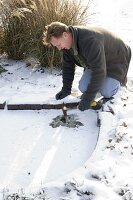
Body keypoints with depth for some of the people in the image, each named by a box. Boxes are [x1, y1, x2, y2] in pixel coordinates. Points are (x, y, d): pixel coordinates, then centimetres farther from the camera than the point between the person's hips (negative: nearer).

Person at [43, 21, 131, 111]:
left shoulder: (89, 41, -42)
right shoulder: (67, 43, -15)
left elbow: (98, 71, -41)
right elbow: (67, 66, 0)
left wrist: (88, 98, -38)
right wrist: (66, 89, -3)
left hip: (116, 60, -7)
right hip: (94, 62, 7)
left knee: (106, 93, -20)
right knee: (83, 88, -10)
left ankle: (119, 78, 10)